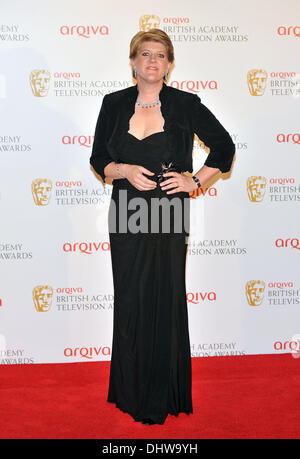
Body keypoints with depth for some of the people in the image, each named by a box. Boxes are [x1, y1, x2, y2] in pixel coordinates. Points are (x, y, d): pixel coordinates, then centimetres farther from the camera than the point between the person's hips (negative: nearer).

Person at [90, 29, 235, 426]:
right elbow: (98, 159, 9)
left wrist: (195, 180, -4)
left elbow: (224, 147, 7)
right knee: (129, 300, 6)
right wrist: (125, 170, -11)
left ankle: (163, 396, 18)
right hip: (127, 216, 2)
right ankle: (131, 391, 22)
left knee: (166, 299, 2)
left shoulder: (185, 105, 1)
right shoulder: (115, 104, 7)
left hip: (168, 217, -2)